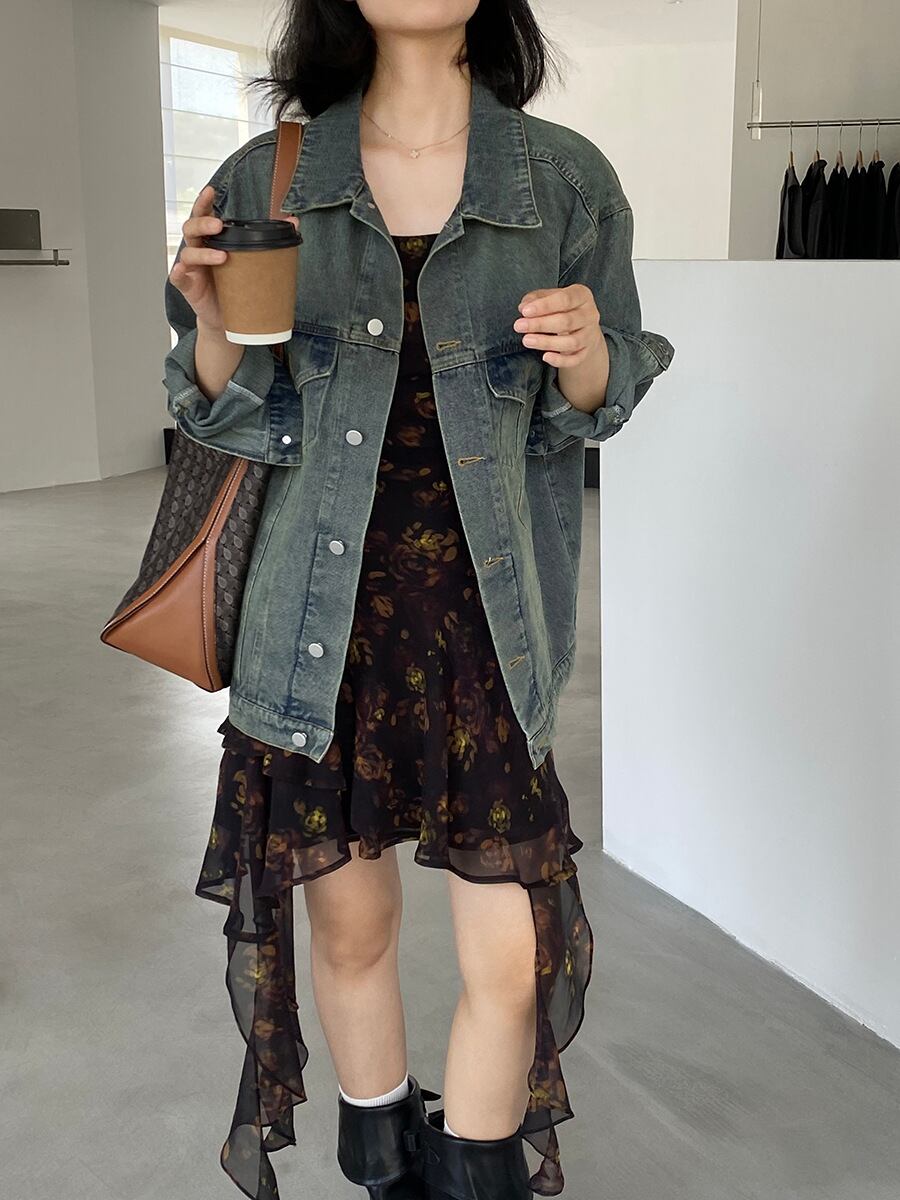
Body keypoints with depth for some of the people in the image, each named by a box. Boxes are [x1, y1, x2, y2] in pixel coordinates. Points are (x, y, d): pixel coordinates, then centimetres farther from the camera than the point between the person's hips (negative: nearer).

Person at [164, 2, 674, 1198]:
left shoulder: (566, 179, 2)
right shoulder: (270, 180, 3)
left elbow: (596, 408, 9)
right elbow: (240, 418, 7)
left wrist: (586, 351, -14)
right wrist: (211, 319, -13)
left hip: (486, 620, 0)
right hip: (326, 620, 1)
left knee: (513, 955, 0)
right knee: (350, 923, 13)